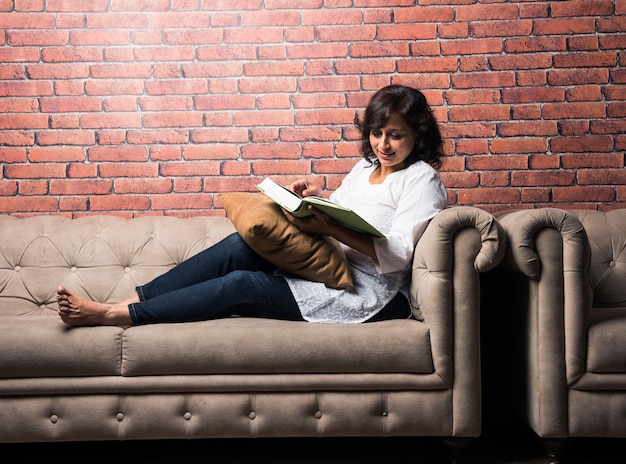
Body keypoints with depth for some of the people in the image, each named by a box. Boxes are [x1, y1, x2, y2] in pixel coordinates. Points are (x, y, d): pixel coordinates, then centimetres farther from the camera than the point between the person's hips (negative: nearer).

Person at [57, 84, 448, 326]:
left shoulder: (421, 180, -6)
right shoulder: (366, 167, 19)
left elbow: (396, 254, -16)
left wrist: (329, 229, -25)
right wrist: (316, 198, 1)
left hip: (370, 295, -7)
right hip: (331, 269, 7)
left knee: (239, 286, -21)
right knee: (239, 246, -16)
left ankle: (112, 316, -19)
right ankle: (132, 300, -17)